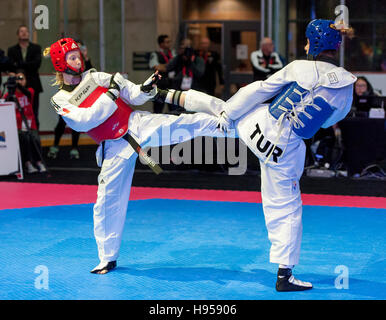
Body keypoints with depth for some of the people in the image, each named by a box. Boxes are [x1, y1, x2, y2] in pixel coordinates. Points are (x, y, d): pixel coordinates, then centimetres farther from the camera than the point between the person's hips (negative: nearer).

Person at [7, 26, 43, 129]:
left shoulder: (36, 48, 9)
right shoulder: (12, 50, 10)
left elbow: (37, 63, -8)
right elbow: (12, 66, -4)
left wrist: (19, 65, -11)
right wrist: (28, 67, -15)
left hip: (33, 85, 0)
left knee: (34, 114, 0)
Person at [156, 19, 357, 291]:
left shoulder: (300, 68, -9)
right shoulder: (347, 88, -3)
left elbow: (260, 90, -2)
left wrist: (227, 113, 6)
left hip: (258, 123, -1)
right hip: (284, 150, 1)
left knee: (223, 108, 28)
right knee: (286, 209, 11)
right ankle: (285, 275, 15)